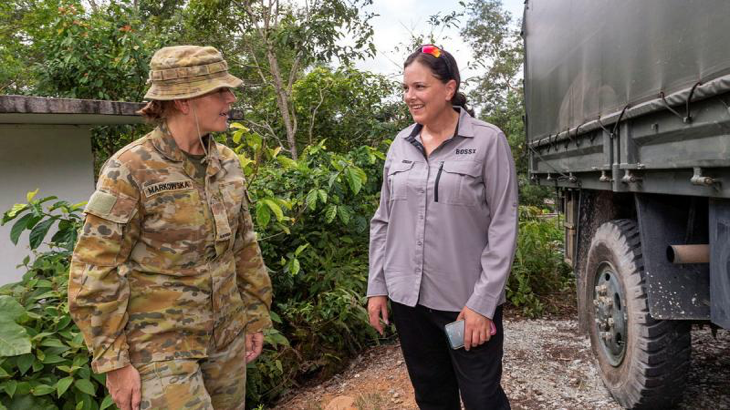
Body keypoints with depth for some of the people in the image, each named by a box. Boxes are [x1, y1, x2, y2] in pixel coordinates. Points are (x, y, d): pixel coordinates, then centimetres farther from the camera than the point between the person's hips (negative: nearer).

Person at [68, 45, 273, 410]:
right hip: (159, 345, -5)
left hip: (226, 339, 6)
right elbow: (95, 273, -14)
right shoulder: (130, 170, -16)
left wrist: (255, 319, 12)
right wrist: (113, 362, -12)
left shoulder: (227, 164, 2)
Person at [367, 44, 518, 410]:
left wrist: (483, 302, -14)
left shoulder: (488, 140, -8)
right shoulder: (400, 145, 6)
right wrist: (376, 287, 6)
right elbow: (383, 222, 10)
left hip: (467, 300, -4)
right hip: (408, 298, 4)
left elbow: (503, 229, -10)